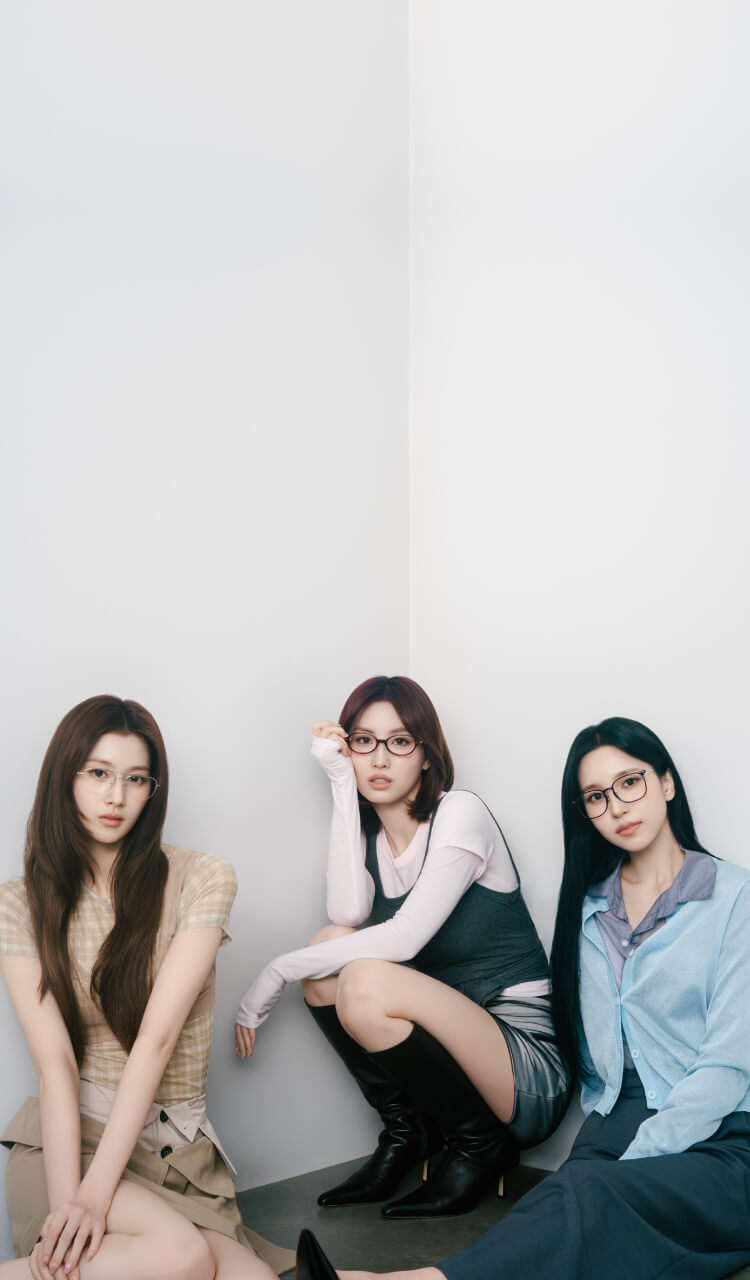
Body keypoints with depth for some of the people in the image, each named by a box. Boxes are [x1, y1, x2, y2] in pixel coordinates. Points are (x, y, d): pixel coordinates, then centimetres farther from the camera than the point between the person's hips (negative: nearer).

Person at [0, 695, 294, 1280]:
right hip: (69, 1137, -2)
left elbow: (156, 1038, -11)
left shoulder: (202, 878, -1)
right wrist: (66, 1201, -21)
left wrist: (97, 1191, -18)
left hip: (178, 1150, 2)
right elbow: (54, 1061, -8)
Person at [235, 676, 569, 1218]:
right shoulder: (368, 833, 9)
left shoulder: (460, 813, -11)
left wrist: (279, 972, -19)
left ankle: (479, 1143, -4)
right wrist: (342, 784, -11)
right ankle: (406, 1132, 6)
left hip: (530, 1069, -6)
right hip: (449, 1045, 7)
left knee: (368, 981, -28)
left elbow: (406, 936, -23)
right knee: (329, 951, -10)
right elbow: (348, 915, -13)